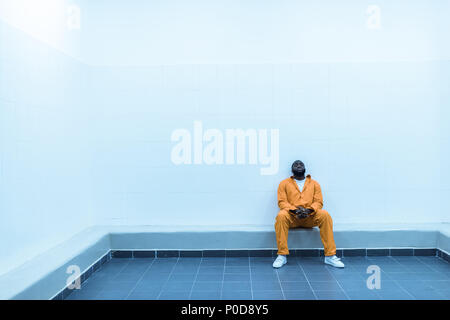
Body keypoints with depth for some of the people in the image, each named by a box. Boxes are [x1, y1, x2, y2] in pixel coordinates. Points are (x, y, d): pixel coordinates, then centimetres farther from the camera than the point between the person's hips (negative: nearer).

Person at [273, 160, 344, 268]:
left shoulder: (314, 184, 17)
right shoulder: (284, 183, 13)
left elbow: (319, 202, 6)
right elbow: (282, 202, 2)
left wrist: (309, 210, -16)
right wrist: (295, 210, -17)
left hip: (310, 216, 1)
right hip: (292, 217, -1)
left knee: (325, 215, -29)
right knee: (281, 216, -35)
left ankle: (330, 256, -24)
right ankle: (282, 255, -29)